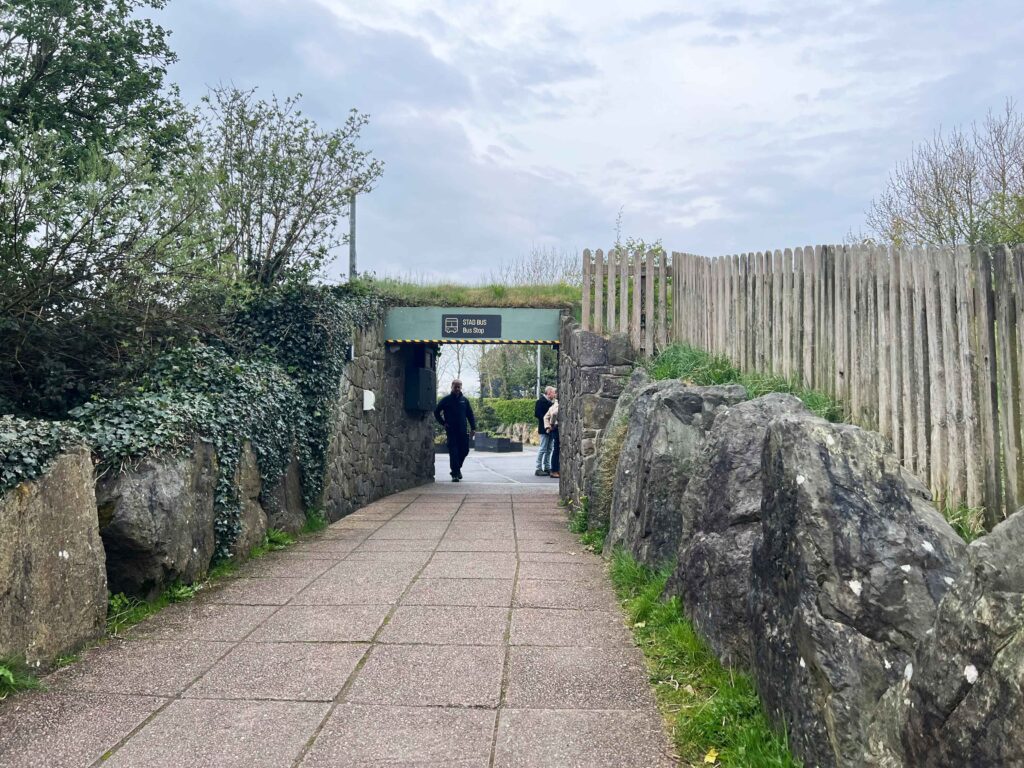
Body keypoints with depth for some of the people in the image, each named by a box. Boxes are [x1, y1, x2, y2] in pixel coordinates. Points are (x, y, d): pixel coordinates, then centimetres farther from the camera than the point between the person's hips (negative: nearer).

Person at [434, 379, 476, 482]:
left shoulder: (464, 400, 10)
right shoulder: (445, 400, 2)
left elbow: (470, 415, 13)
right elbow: (436, 412, 9)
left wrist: (473, 428, 4)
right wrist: (443, 423, 0)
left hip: (463, 431, 3)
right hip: (451, 431, -3)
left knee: (464, 451, 5)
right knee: (453, 452, -6)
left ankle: (457, 467, 30)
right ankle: (455, 474, -3)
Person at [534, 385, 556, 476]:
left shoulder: (550, 401, 15)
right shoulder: (541, 401, -10)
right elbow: (537, 414, -16)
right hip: (544, 428, -8)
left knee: (548, 449, 11)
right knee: (543, 449, -6)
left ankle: (547, 467, 17)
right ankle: (538, 468, -2)